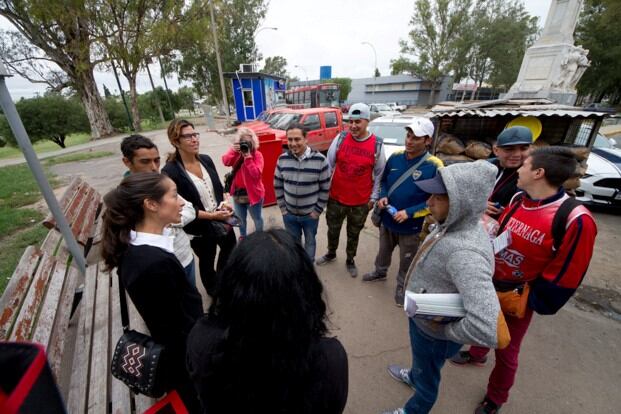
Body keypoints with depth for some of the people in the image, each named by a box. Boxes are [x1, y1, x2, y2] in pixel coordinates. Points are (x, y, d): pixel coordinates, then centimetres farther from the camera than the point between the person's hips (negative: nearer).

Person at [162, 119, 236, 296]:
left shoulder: (206, 160, -2)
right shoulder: (170, 171, -19)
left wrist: (223, 204, -11)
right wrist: (211, 215, -23)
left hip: (221, 220, 6)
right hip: (200, 228, -5)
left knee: (231, 250, 25)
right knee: (207, 261, 19)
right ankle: (214, 291, 49)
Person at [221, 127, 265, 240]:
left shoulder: (257, 155, -13)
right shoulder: (236, 152, 1)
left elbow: (256, 174, -25)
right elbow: (225, 161, -15)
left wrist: (248, 157, -28)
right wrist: (233, 150, -29)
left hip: (253, 193, -5)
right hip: (237, 192, 5)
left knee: (256, 218, 14)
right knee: (240, 218, 23)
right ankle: (242, 236, 46)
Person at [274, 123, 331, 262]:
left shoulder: (320, 160, -18)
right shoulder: (282, 159, -9)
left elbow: (325, 188, -10)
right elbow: (277, 186, 2)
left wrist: (317, 210, -9)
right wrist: (282, 207, 0)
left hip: (310, 214, -2)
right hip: (289, 214, 2)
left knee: (310, 241, 22)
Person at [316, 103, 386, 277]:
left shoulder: (377, 145, -8)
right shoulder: (340, 139, -7)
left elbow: (379, 174, 1)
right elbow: (328, 165, -1)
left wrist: (374, 197, 1)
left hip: (361, 202, -1)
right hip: (336, 198, 1)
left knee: (353, 234, 19)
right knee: (333, 230, 20)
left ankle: (350, 261, 43)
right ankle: (331, 254, 48)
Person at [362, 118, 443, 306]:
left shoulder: (434, 166, -19)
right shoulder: (395, 157, -5)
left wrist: (409, 213, -24)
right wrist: (382, 196, -10)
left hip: (411, 226, -4)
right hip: (387, 219, 4)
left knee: (407, 262, 18)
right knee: (384, 250, 27)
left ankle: (402, 287, 43)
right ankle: (380, 272, 54)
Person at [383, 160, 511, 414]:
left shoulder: (465, 253, -39)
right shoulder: (453, 225, -11)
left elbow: (495, 333, -43)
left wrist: (446, 330, -25)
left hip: (433, 332, -7)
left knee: (426, 379, 25)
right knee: (421, 362, 37)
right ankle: (413, 376, 68)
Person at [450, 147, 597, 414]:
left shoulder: (576, 220, -25)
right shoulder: (518, 200, -5)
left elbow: (563, 276, -18)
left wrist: (529, 302, -12)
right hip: (489, 285, 5)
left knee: (505, 352, 15)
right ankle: (477, 354, 59)